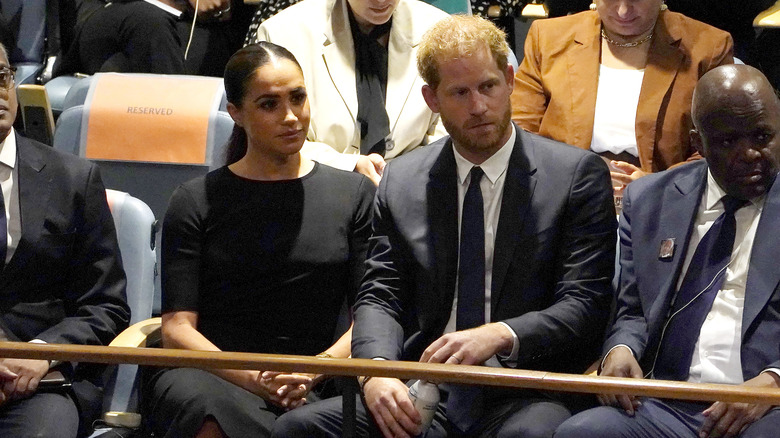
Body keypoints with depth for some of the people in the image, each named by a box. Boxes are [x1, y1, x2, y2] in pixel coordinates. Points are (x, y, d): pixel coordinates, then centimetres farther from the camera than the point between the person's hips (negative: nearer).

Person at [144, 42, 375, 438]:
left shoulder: (354, 194, 15)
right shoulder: (196, 202, 11)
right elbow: (177, 329, 3)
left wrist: (314, 370, -12)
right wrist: (254, 379, -14)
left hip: (318, 389, 0)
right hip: (212, 377, 0)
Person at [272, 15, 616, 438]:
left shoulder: (577, 175, 2)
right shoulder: (401, 180, 13)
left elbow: (585, 304, -3)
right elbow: (379, 295, 11)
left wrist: (499, 335, -21)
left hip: (523, 400, -4)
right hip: (423, 396, 4)